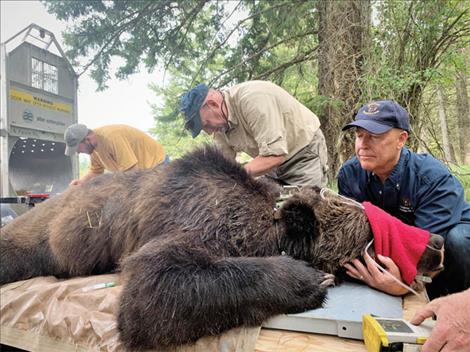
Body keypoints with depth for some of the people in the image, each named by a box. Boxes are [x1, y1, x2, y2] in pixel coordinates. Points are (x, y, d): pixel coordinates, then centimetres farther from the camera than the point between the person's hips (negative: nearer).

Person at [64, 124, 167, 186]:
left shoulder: (111, 137, -31)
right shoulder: (93, 145, -3)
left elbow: (132, 170, -32)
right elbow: (95, 171, 10)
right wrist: (81, 181, -9)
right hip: (139, 173, 9)